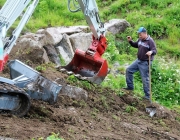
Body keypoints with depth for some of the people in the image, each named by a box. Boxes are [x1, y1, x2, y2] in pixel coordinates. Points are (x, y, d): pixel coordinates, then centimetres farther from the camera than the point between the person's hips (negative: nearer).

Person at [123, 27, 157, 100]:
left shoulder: (150, 41, -18)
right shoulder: (140, 40, 5)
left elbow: (155, 51, -23)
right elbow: (135, 45, 22)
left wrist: (151, 52, -46)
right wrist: (130, 41, 4)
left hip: (145, 63, -8)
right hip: (138, 60, 8)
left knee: (145, 79, -3)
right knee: (128, 70, 13)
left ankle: (147, 96, 6)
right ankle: (130, 87, 25)